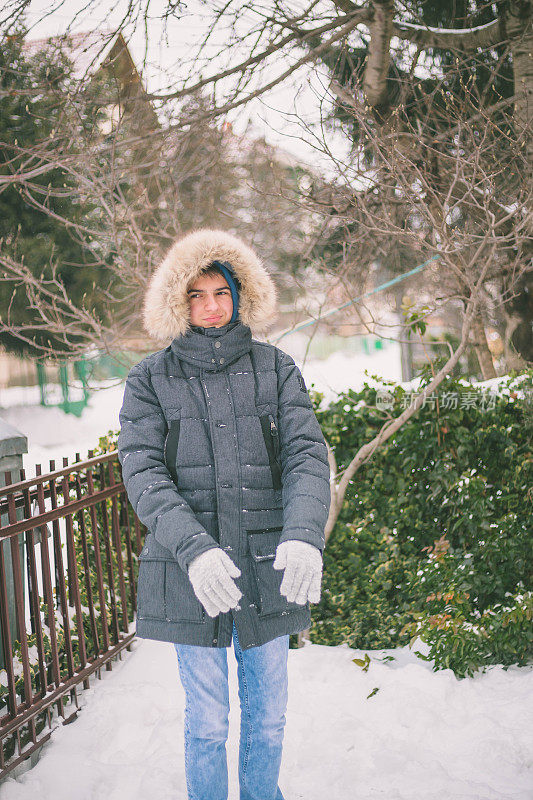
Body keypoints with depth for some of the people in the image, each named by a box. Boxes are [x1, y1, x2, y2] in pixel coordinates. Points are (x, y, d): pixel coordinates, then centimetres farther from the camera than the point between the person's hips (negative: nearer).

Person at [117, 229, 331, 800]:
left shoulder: (275, 369, 5)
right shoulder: (150, 380, 2)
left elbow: (307, 454, -6)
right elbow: (143, 472, -10)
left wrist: (304, 535, -25)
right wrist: (193, 547, -26)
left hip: (269, 570, 2)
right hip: (190, 575, -1)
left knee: (268, 716, 15)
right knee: (206, 722, 8)